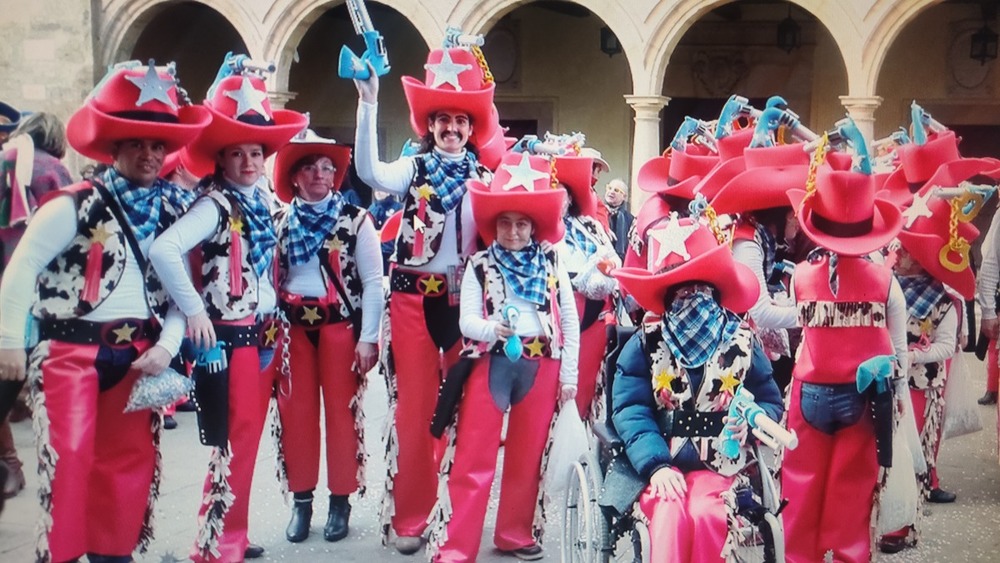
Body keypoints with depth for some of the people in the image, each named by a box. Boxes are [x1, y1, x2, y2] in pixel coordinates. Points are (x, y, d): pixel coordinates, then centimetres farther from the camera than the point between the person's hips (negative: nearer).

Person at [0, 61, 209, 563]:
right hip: (71, 350, -4)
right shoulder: (74, 206, -8)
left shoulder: (174, 211, 6)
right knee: (69, 456, -7)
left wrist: (167, 345, -5)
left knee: (130, 458, 9)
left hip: (136, 353, 4)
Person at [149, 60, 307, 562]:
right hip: (228, 336, -8)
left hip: (260, 333, 8)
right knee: (234, 443, -5)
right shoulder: (216, 205, -13)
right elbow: (163, 249, -28)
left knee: (249, 440, 13)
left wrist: (271, 329, 13)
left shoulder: (260, 203, 10)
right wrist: (194, 311, -24)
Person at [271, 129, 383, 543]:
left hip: (340, 324, -3)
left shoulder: (355, 220, 1)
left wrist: (368, 336, -10)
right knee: (296, 412, 5)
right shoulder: (279, 222, 10)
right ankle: (301, 498, 16)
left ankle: (340, 499, 11)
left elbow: (372, 282, -3)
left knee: (342, 411, 0)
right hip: (292, 326, 3)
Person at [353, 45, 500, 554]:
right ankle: (410, 517, 10)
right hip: (414, 295, -1)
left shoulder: (485, 178, 8)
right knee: (414, 408, 1)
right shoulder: (414, 169, 4)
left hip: (463, 298, 1)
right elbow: (368, 173, -17)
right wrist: (368, 105, -23)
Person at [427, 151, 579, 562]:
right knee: (473, 458, -4)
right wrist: (493, 328, -27)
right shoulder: (480, 266, 2)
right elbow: (466, 321, -5)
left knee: (527, 456, 11)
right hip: (491, 363, -2)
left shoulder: (552, 265, 7)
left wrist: (568, 374, 4)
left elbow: (570, 321, 8)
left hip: (541, 366, 2)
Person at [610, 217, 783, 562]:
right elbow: (630, 409, -6)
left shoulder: (742, 343, 6)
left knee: (705, 515, -29)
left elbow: (771, 402, 10)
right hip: (660, 461, -1)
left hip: (719, 463, 1)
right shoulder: (644, 343, 2)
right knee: (670, 515, -31)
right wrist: (656, 465, -20)